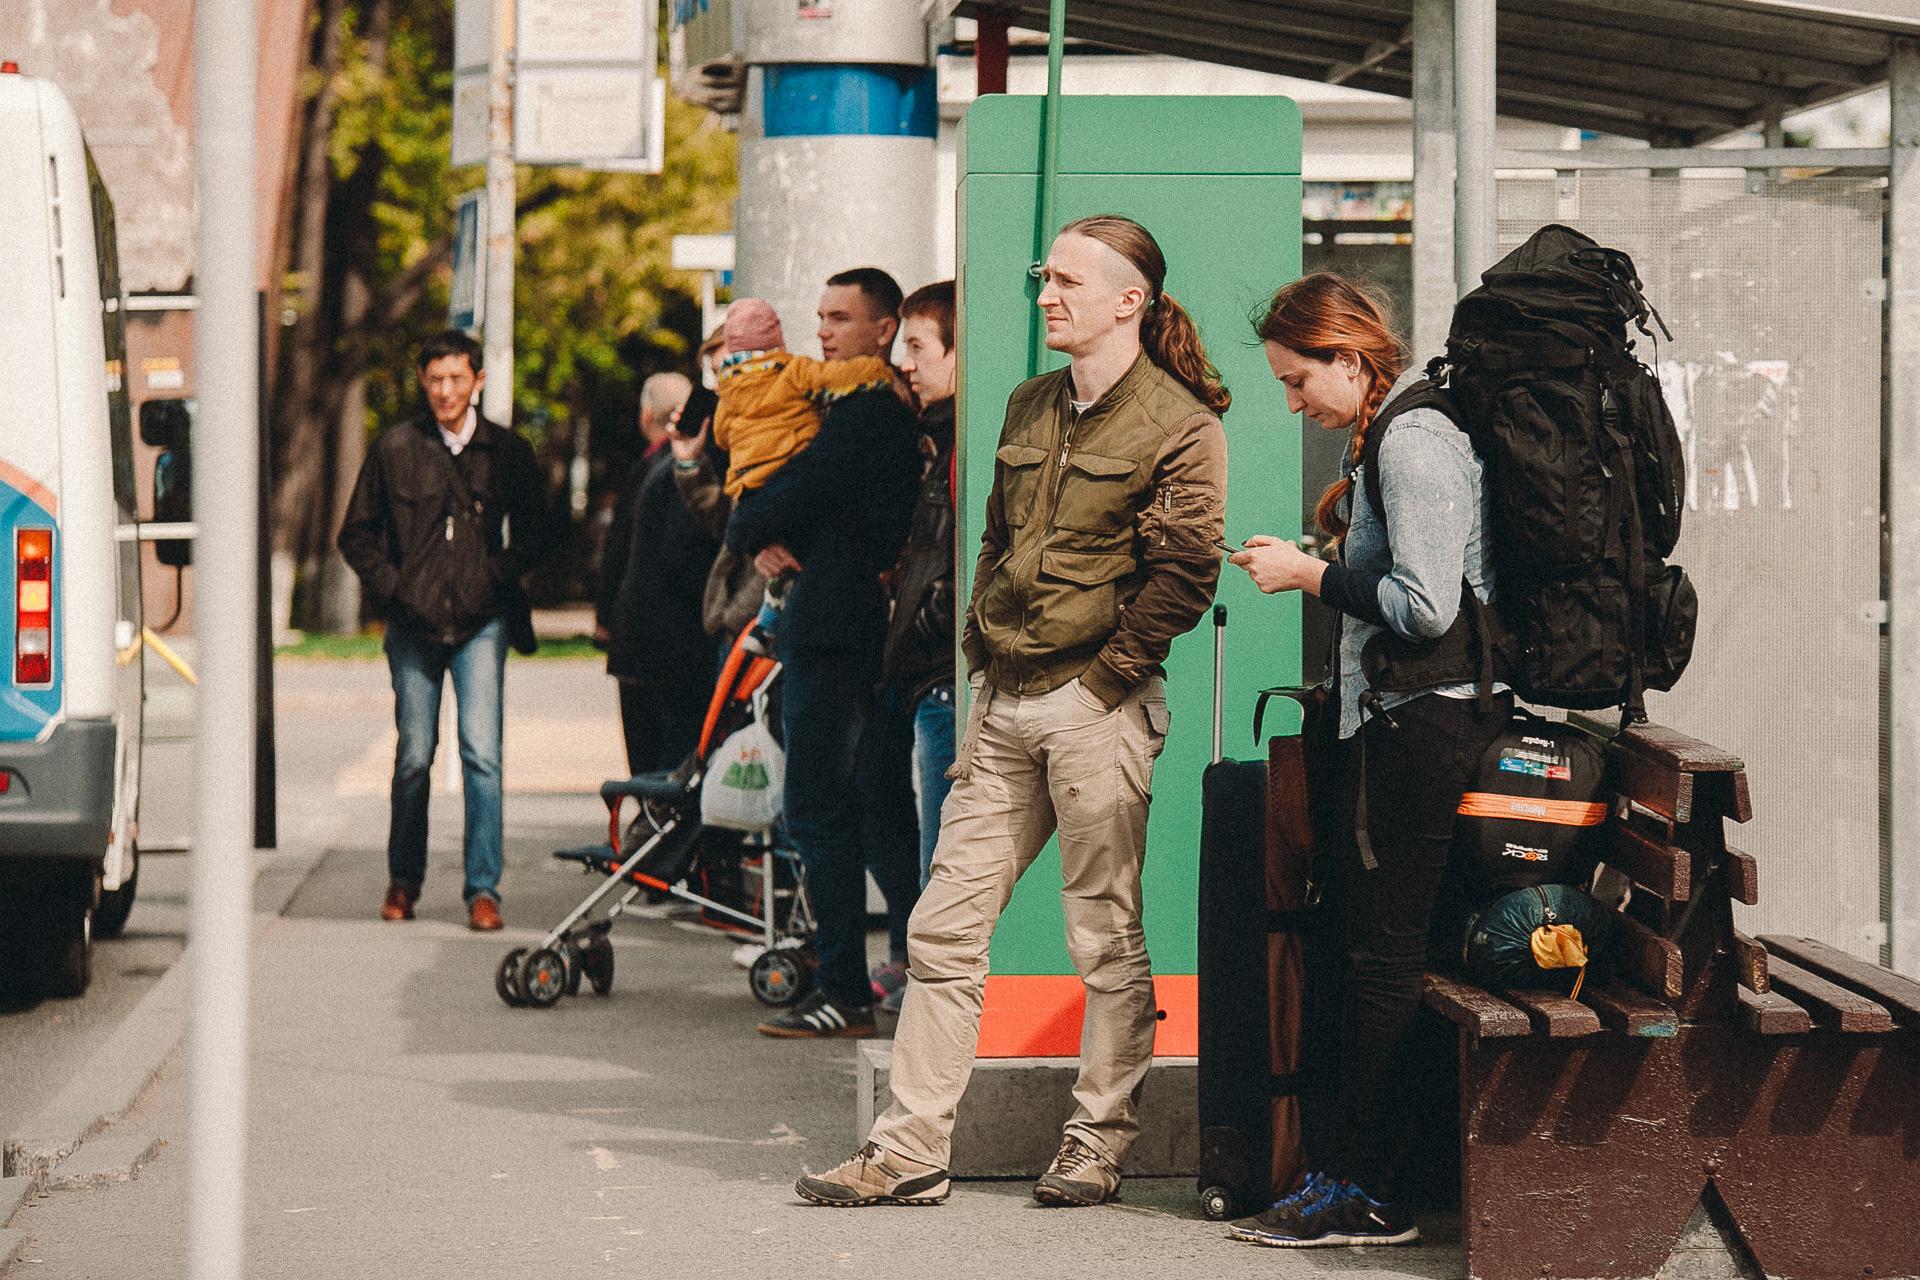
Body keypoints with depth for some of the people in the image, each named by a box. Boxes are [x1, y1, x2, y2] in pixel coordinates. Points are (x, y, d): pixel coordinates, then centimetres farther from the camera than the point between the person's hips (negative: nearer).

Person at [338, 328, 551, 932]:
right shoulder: (395, 448, 4)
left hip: (481, 622, -1)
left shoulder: (508, 452, 5)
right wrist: (391, 588, -1)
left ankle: (483, 888, -8)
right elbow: (357, 534, 11)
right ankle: (403, 880, 22)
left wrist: (496, 580, -1)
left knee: (481, 752, -11)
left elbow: (532, 537, 14)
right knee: (414, 757, 6)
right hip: (414, 626, 1)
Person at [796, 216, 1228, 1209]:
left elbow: (1183, 576, -11)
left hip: (1097, 709, -7)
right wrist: (980, 655, 12)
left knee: (1106, 937, 1)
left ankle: (1098, 1145, 12)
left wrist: (1102, 678, -12)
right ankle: (908, 1153, 5)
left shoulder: (1177, 426, -7)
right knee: (943, 927, 3)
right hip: (1005, 702, 7)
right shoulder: (1029, 408, 15)